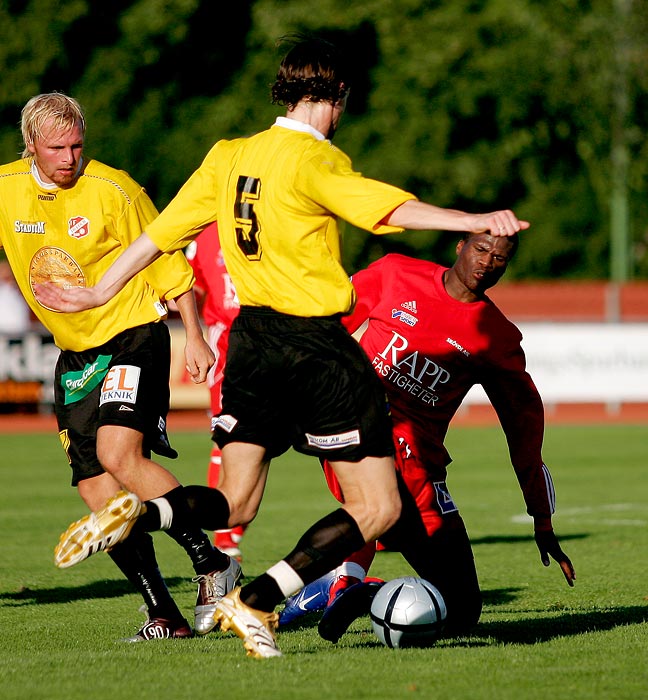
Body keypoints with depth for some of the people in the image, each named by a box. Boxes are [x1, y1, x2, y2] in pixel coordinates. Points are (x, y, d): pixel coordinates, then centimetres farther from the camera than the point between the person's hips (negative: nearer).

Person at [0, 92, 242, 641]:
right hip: (73, 354, 5)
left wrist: (194, 337, -7)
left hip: (133, 334, -5)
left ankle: (211, 563, -13)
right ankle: (164, 616, 4)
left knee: (119, 454, -26)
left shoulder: (112, 190, -12)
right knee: (96, 490, -2)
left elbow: (169, 265, -4)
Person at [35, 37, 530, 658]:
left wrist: (98, 293, 27)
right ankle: (257, 602, -13)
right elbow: (386, 207, -27)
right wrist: (472, 221, -37)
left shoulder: (227, 157, 9)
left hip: (252, 337, 7)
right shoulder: (313, 158, -10)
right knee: (377, 509, -2)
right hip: (316, 344, -7)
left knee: (233, 504, 14)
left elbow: (159, 232, 16)